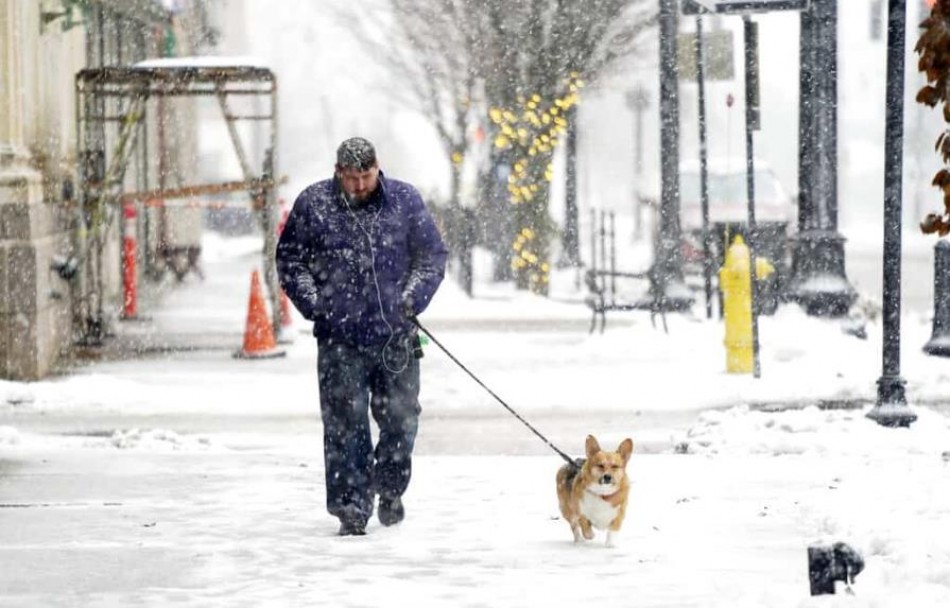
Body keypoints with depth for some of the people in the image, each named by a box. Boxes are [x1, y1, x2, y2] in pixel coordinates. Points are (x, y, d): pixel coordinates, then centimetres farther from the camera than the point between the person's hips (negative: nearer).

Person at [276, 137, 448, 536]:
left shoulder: (405, 200, 4)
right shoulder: (313, 204, 1)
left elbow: (432, 255, 10)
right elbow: (289, 260, 8)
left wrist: (411, 299, -4)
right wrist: (314, 304, -5)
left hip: (396, 338, 2)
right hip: (339, 339, -2)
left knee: (401, 420, 7)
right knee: (345, 425, -5)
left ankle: (390, 489, 31)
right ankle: (352, 510, -1)